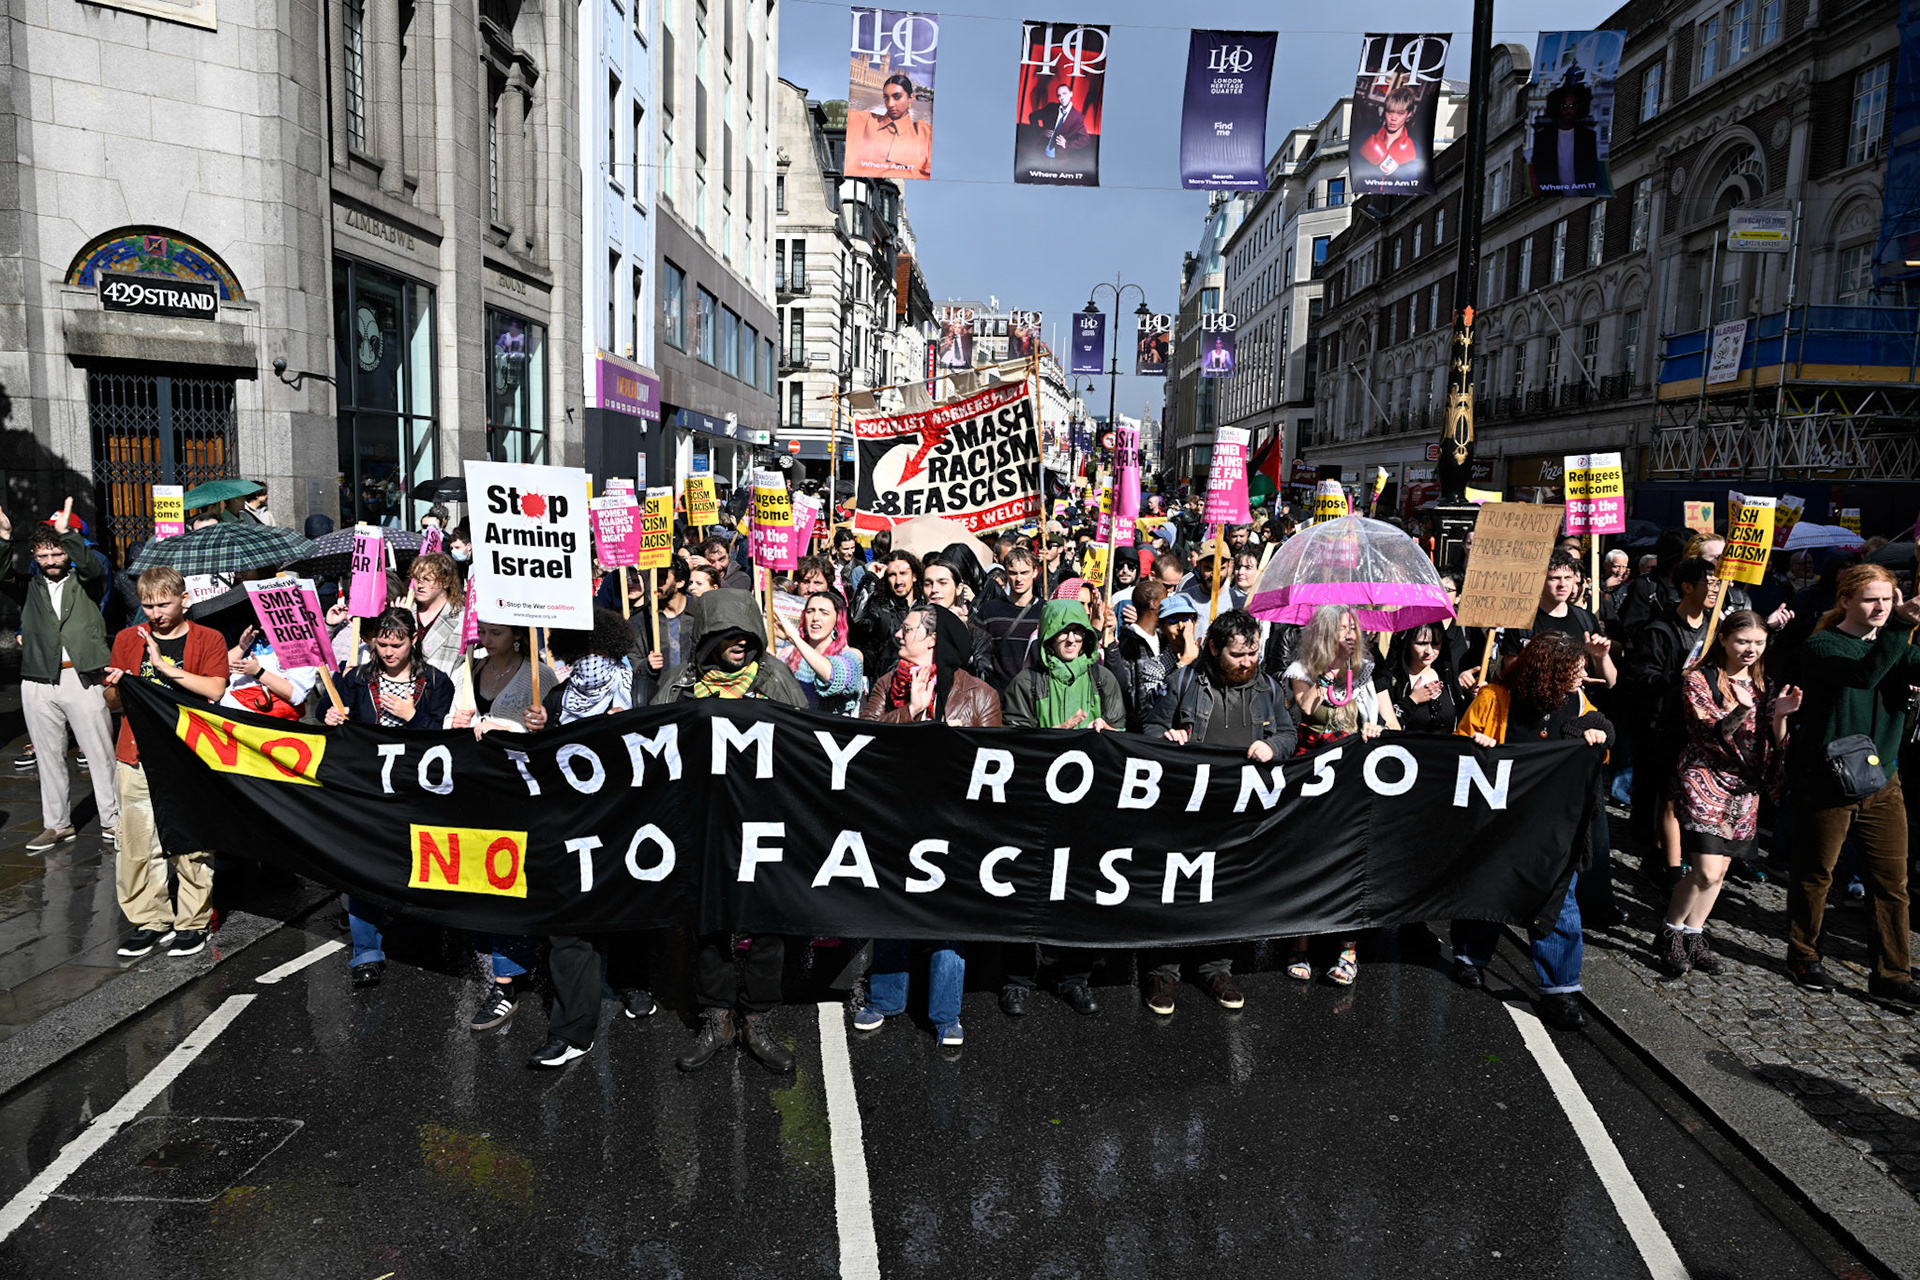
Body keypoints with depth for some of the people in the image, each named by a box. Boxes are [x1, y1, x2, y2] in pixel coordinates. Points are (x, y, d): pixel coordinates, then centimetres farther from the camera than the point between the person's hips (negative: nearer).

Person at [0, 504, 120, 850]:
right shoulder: (29, 588, 13)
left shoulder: (84, 583, 6)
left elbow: (93, 566, -15)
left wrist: (66, 533, -28)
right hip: (39, 684, 3)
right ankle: (57, 824, 21)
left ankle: (112, 820, 8)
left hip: (83, 679, -3)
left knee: (100, 753, 0)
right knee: (49, 756, 10)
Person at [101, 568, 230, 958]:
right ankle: (150, 921, 16)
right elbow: (112, 703, 16)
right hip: (138, 755, 4)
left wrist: (165, 667, -18)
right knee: (136, 843, 4)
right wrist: (116, 686, -6)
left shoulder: (208, 640, 2)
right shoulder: (128, 640, 12)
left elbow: (215, 690, -13)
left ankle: (193, 923, 11)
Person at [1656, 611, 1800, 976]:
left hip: (1745, 789, 6)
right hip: (1706, 781, -6)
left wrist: (1779, 714, -13)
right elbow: (1708, 734, -15)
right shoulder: (1699, 680, -6)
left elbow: (1773, 743, 7)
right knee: (1708, 871, -13)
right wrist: (1741, 710, -31)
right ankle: (1669, 936, 6)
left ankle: (1693, 938, 22)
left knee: (1720, 869, 9)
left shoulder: (1763, 684, 10)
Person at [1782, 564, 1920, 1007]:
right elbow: (1864, 674, -28)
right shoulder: (1821, 647, -8)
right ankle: (1803, 955, 27)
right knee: (1815, 875, 9)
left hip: (1881, 782, 5)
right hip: (1828, 783, -5)